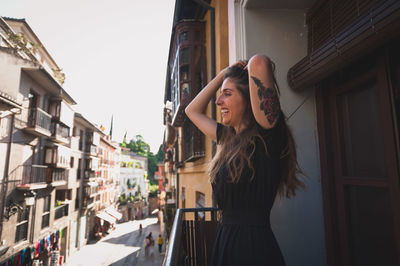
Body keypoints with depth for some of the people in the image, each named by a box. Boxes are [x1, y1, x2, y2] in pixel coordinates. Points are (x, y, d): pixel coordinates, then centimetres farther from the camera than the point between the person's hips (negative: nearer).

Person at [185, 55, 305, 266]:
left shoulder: (267, 136, -15)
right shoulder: (229, 138, 7)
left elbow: (258, 62, -25)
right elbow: (192, 111, 19)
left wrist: (252, 67, -1)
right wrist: (223, 74, 14)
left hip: (255, 248, -7)